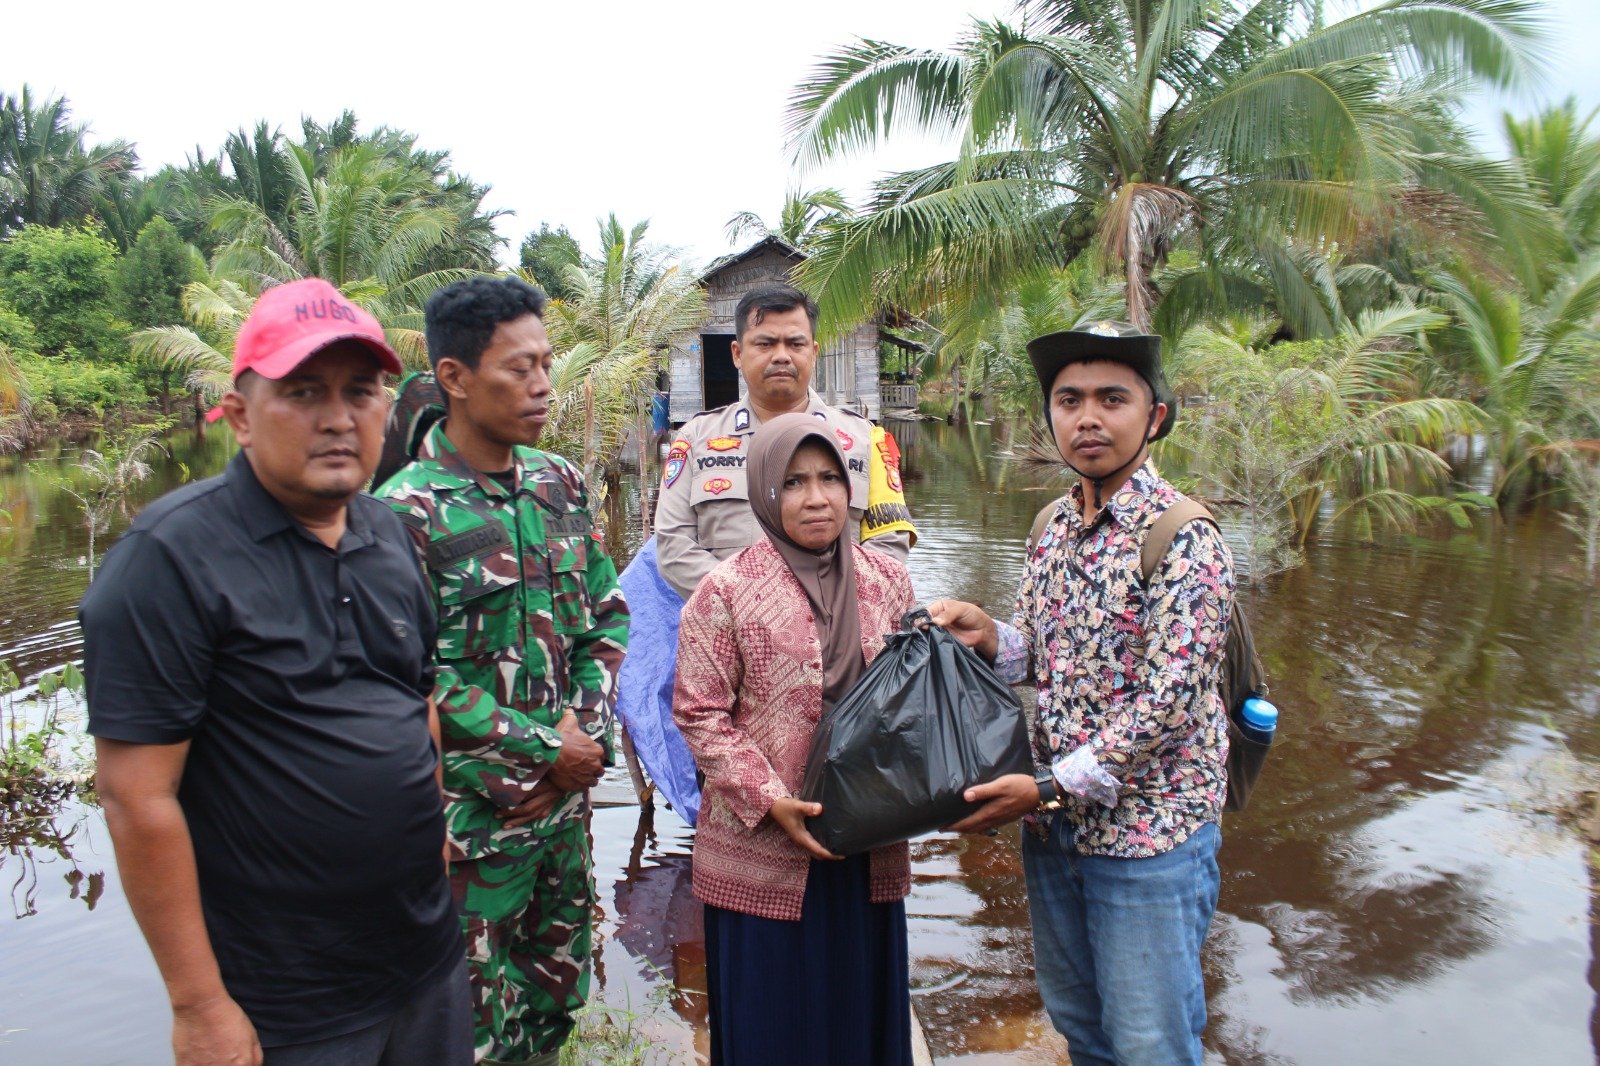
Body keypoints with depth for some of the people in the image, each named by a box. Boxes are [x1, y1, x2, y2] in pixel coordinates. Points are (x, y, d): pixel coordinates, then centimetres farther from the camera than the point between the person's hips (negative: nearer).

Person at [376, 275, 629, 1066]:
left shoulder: (559, 482, 3)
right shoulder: (407, 510, -16)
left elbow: (607, 614, 6)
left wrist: (586, 728, -7)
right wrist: (545, 749, -14)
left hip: (566, 793, 6)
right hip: (475, 812, -5)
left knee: (557, 998, 21)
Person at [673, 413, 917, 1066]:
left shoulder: (888, 580, 3)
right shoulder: (726, 591, -9)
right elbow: (699, 713, -8)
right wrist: (770, 800, -16)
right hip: (763, 849, -3)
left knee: (864, 1012, 17)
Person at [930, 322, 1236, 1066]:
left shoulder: (1183, 538, -17)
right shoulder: (1053, 527, 5)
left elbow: (1166, 701, -21)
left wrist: (1052, 786, -21)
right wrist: (989, 636, -8)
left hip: (1147, 829, -6)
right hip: (1054, 821, 7)